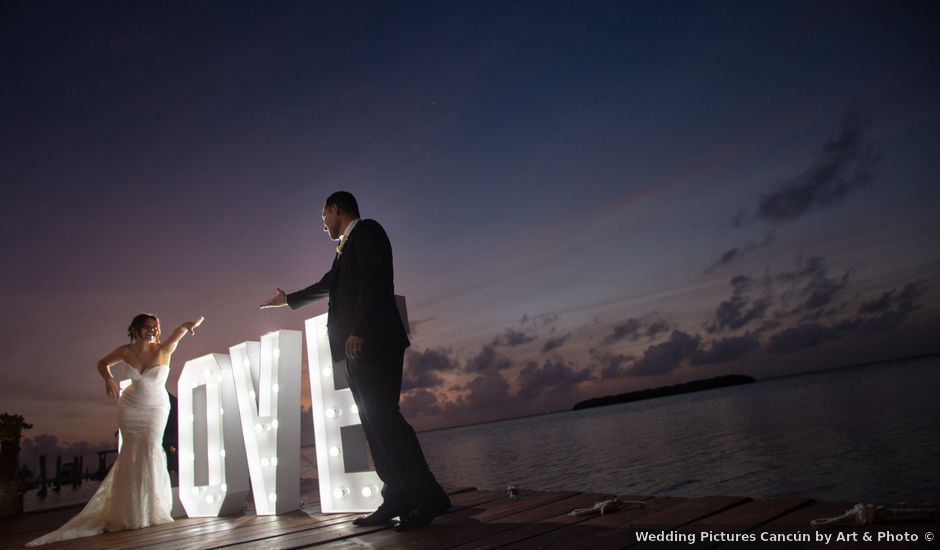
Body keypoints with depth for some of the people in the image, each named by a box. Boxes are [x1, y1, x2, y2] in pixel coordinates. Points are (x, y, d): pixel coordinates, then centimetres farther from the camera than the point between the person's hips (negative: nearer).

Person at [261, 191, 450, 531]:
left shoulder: (366, 230, 0)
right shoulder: (346, 247, 25)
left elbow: (373, 280, -15)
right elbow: (328, 285, 40)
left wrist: (358, 331, -22)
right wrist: (288, 299, 54)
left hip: (373, 341, -9)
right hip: (358, 348, 9)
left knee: (382, 417, -16)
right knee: (375, 422, 4)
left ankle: (428, 497, -14)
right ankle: (396, 500, 6)